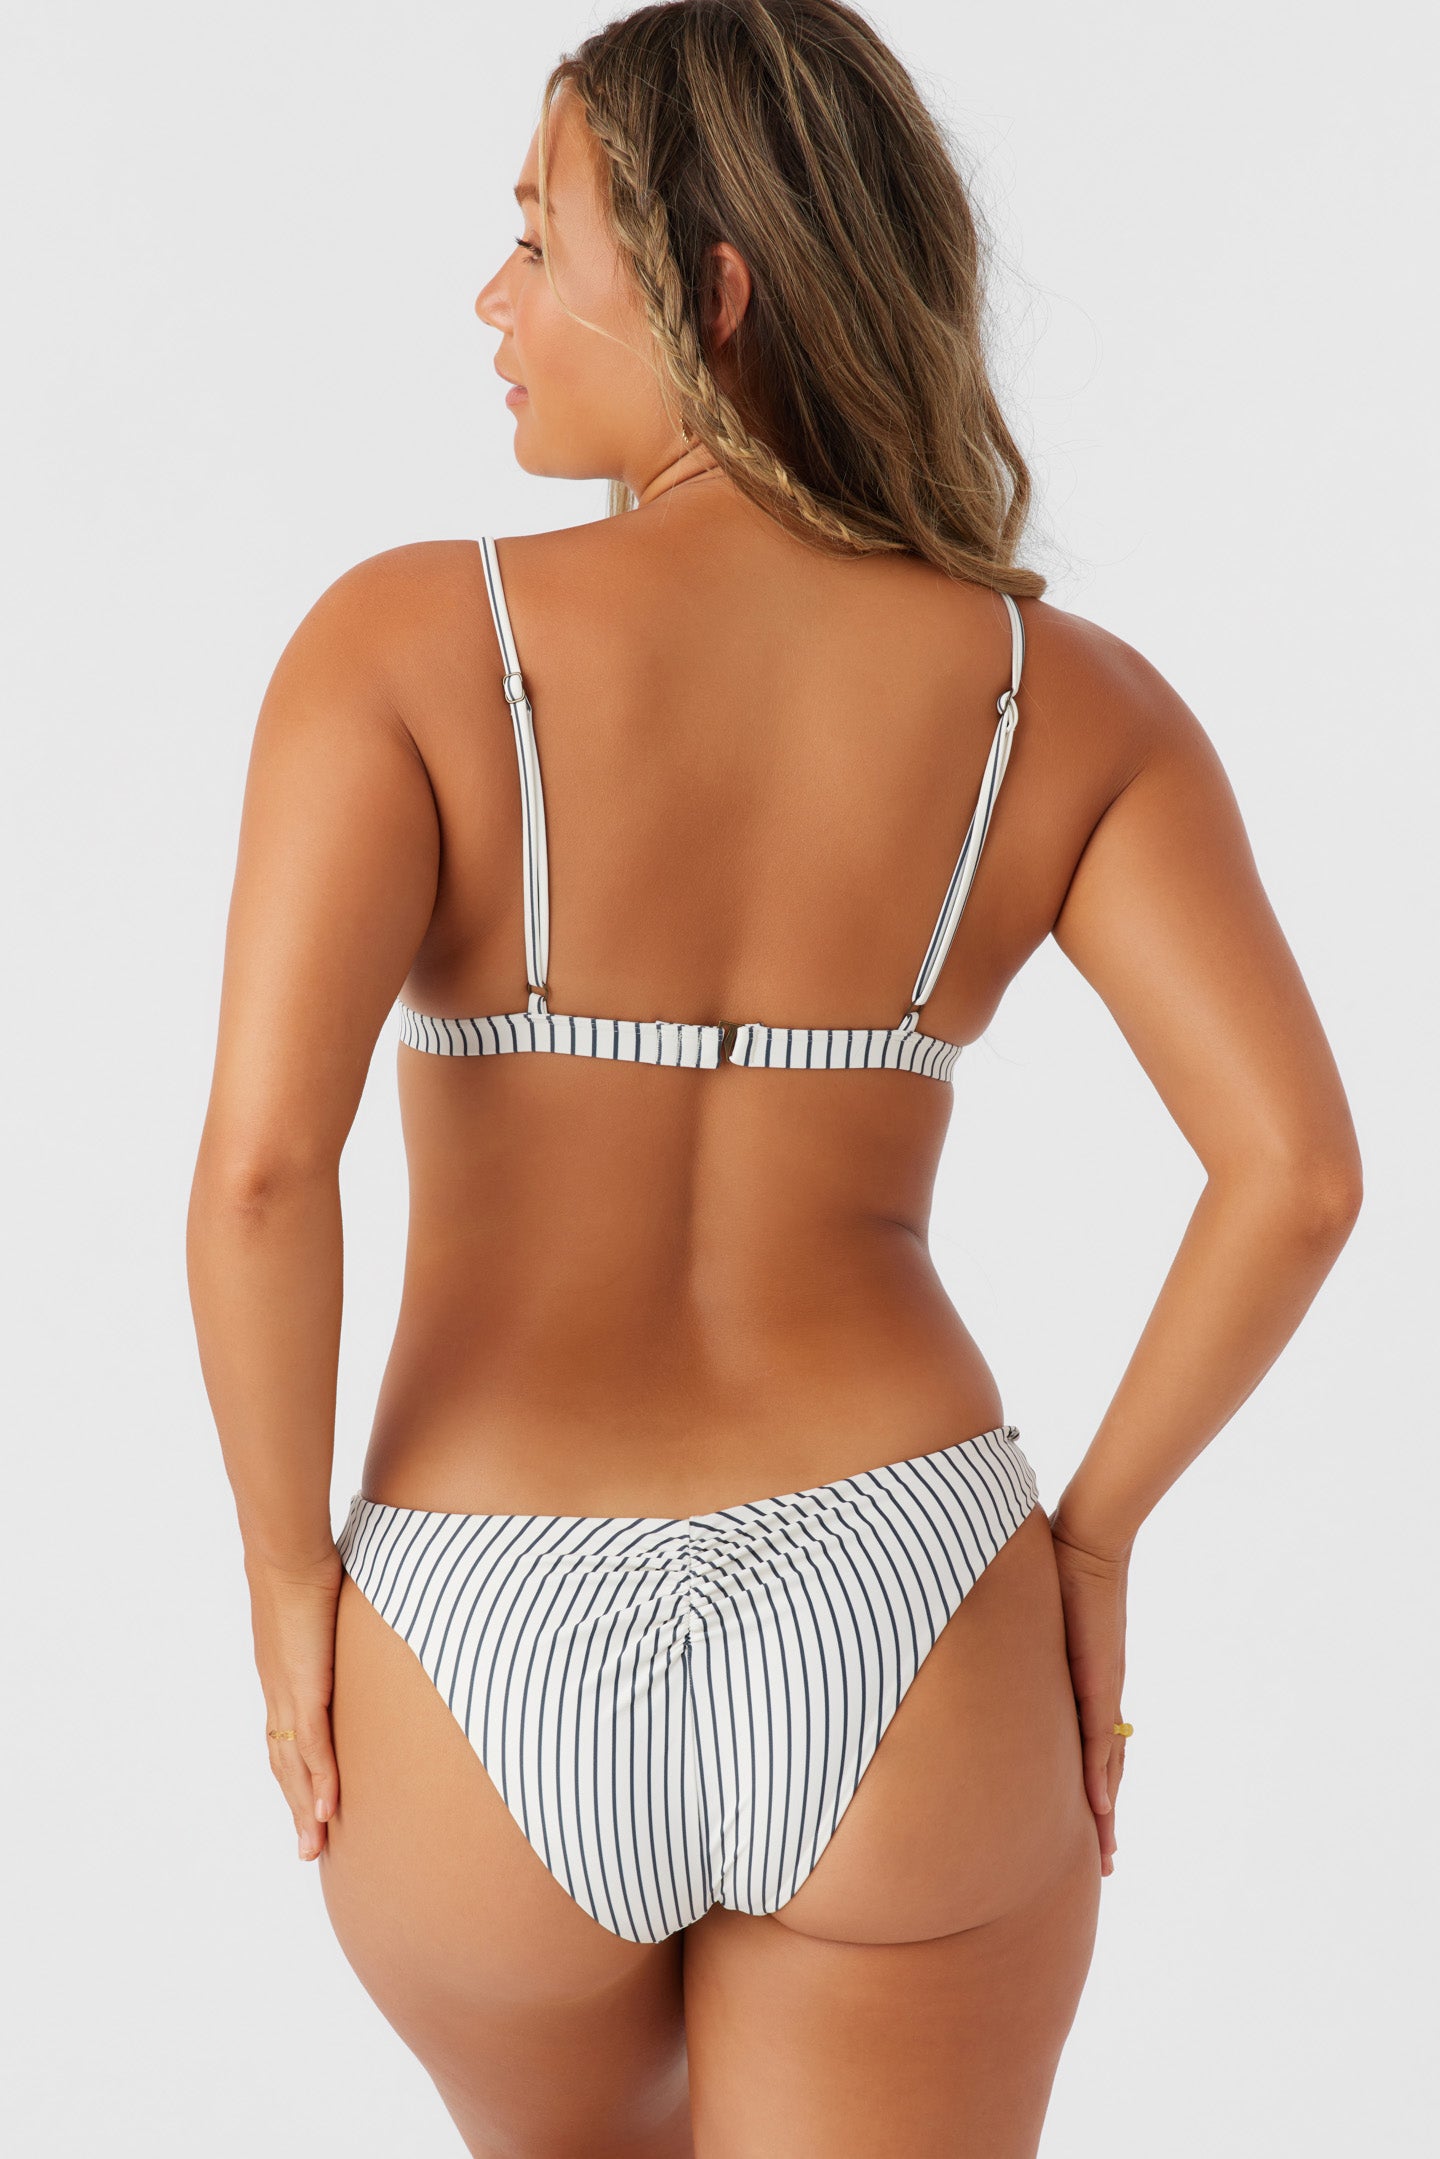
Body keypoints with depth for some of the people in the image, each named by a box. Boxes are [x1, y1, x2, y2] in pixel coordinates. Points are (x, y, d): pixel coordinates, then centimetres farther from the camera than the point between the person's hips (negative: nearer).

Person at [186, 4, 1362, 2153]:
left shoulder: (405, 641, -10)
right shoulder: (1063, 697, -2)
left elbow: (258, 1159, -21)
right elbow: (1300, 1168, -11)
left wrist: (287, 1570, -4)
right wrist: (1094, 1527, 5)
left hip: (499, 1689, 0)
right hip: (902, 1657, 1)